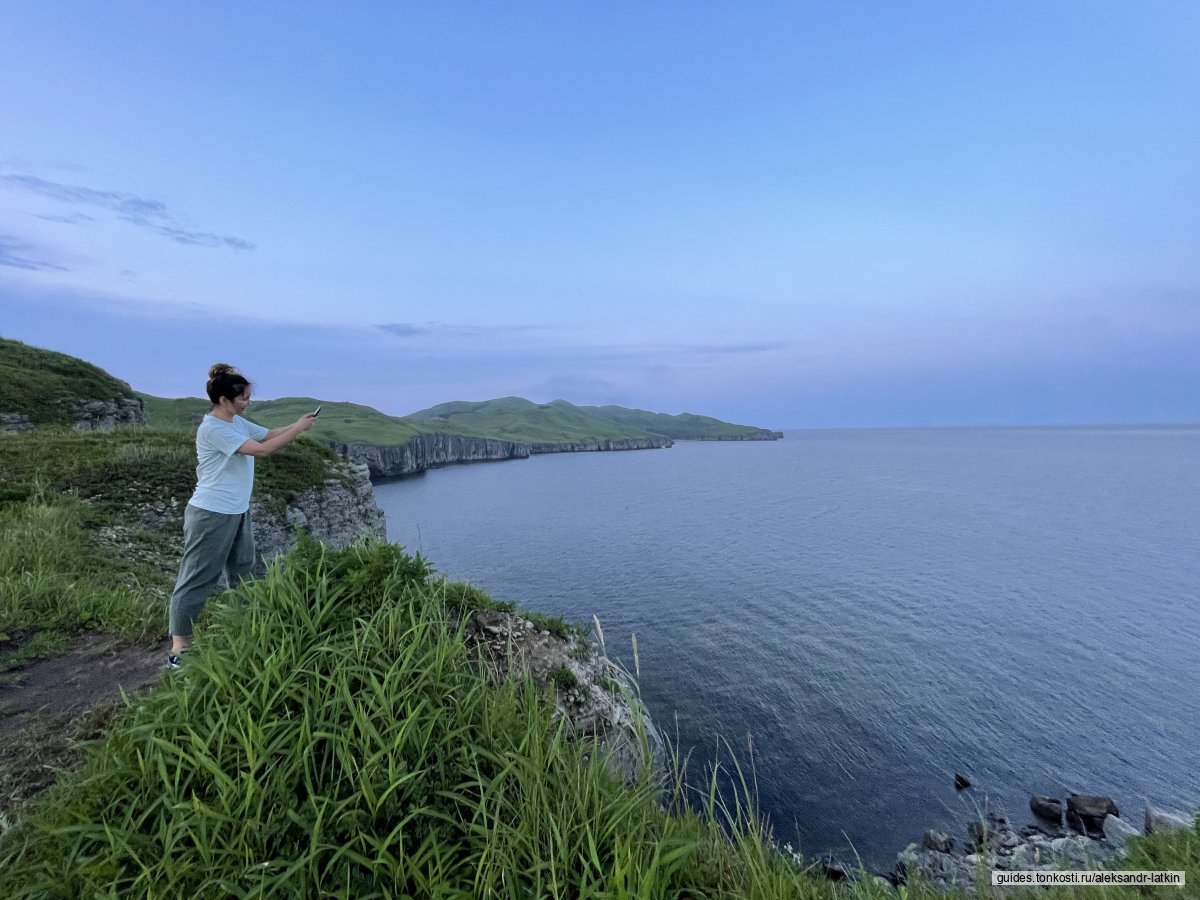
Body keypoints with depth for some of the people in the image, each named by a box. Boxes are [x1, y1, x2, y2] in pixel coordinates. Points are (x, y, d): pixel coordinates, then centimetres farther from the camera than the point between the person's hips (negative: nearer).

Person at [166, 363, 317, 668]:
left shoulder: (238, 423, 7)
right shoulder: (213, 428, -20)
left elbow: (269, 434, 11)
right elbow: (262, 449, -27)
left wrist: (298, 425, -6)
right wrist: (299, 428, -22)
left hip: (237, 512, 10)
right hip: (211, 514, -10)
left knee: (243, 571, 19)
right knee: (197, 579, -2)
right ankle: (179, 648, 7)